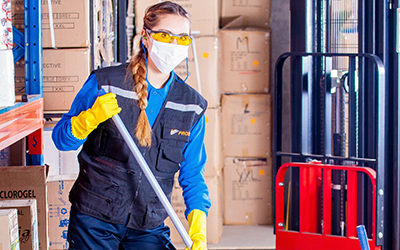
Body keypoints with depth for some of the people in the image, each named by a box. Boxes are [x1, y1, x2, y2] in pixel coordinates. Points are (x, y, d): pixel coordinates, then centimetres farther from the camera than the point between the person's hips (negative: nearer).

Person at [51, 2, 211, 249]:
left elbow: (193, 175, 7)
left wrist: (198, 225, -8)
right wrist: (91, 118, -21)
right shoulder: (105, 83, -5)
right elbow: (62, 139, -1)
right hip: (94, 222, -2)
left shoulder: (192, 106, 4)